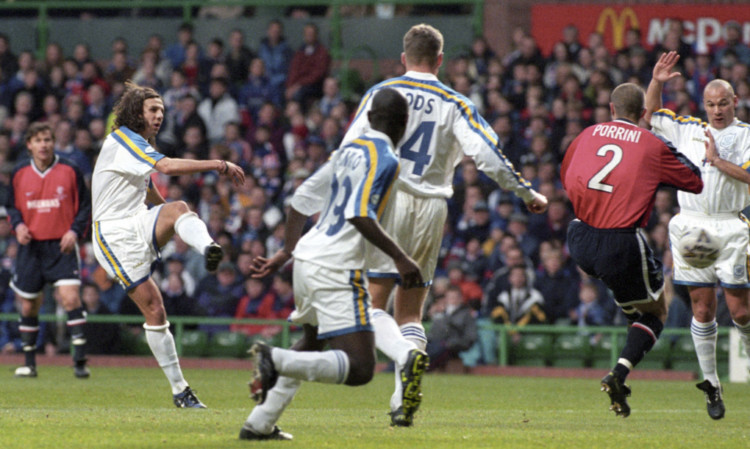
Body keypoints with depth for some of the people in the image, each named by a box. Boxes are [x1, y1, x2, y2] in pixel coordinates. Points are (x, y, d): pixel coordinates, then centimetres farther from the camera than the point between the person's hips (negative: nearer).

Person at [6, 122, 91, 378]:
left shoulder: (69, 171, -1)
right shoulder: (19, 174, 5)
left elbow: (85, 206, 4)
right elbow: (12, 206, 15)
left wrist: (75, 231, -11)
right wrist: (18, 225, -6)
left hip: (61, 246, -3)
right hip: (31, 246, 3)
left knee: (70, 297, -18)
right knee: (28, 306, 7)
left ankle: (80, 361, -17)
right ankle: (29, 363, 22)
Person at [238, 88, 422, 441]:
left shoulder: (349, 151, 15)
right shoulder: (385, 159, -10)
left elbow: (302, 199, 19)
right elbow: (359, 215, -21)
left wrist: (287, 251, 27)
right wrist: (400, 258, -18)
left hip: (307, 256, 9)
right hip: (336, 269, -9)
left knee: (312, 342, 31)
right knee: (359, 368, -10)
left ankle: (259, 424, 26)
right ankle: (277, 360, -26)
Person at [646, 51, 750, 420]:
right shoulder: (688, 129, 13)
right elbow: (650, 115, 19)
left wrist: (717, 159, -12)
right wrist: (657, 82, 4)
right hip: (691, 225, 3)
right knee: (702, 310, 0)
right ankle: (711, 385, 8)